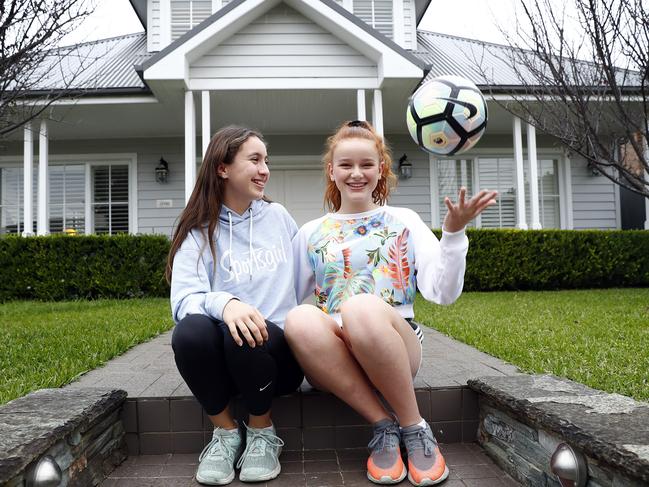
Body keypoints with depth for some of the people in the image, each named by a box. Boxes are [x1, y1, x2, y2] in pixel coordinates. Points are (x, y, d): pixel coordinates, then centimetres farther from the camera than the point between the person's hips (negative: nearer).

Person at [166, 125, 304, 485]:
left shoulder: (278, 216, 9)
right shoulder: (199, 232, 1)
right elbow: (184, 299, -16)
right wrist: (224, 303, -36)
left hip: (277, 350, 1)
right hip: (221, 358, 0)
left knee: (243, 334, -33)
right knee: (190, 330, -32)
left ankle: (263, 433, -4)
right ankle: (225, 432, -6)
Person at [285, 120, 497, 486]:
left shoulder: (404, 221, 10)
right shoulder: (311, 234, 15)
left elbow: (443, 293, -2)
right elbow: (289, 300, 13)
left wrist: (454, 232, -13)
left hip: (397, 348, -1)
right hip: (333, 359, 1)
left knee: (362, 308, -36)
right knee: (300, 319, -33)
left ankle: (414, 428, -15)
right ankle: (384, 426, -19)